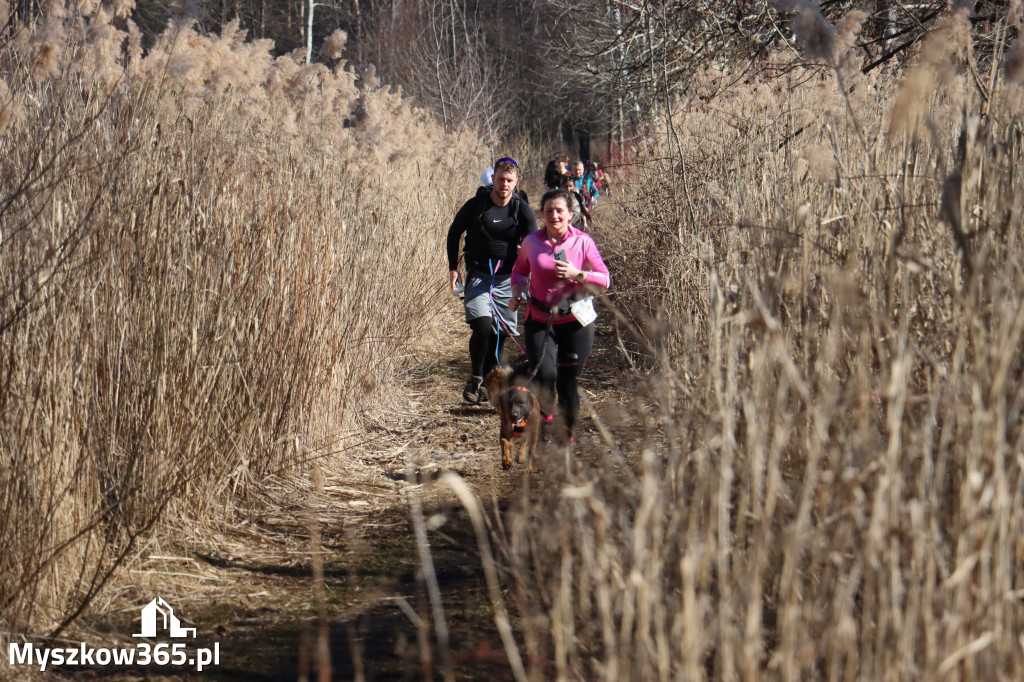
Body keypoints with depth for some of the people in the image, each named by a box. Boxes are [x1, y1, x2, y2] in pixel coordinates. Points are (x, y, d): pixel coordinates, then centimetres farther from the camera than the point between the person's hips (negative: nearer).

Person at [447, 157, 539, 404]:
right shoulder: (476, 205, -4)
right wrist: (453, 267, 3)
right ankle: (475, 380, -6)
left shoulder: (522, 210, -2)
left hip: (507, 278, 2)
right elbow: (454, 233, 10)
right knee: (482, 326, -21)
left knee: (500, 333, 4)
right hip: (478, 276, -2)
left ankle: (484, 382, 21)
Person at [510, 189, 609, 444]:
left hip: (575, 321, -1)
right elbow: (520, 270, 20)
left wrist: (577, 274, -20)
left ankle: (567, 438, 23)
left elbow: (604, 280, -4)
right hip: (540, 320, 1)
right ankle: (544, 423, 9)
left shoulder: (582, 242, -5)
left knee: (568, 382, 6)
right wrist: (516, 294, 3)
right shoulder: (531, 242, 1)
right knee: (544, 374, -18)